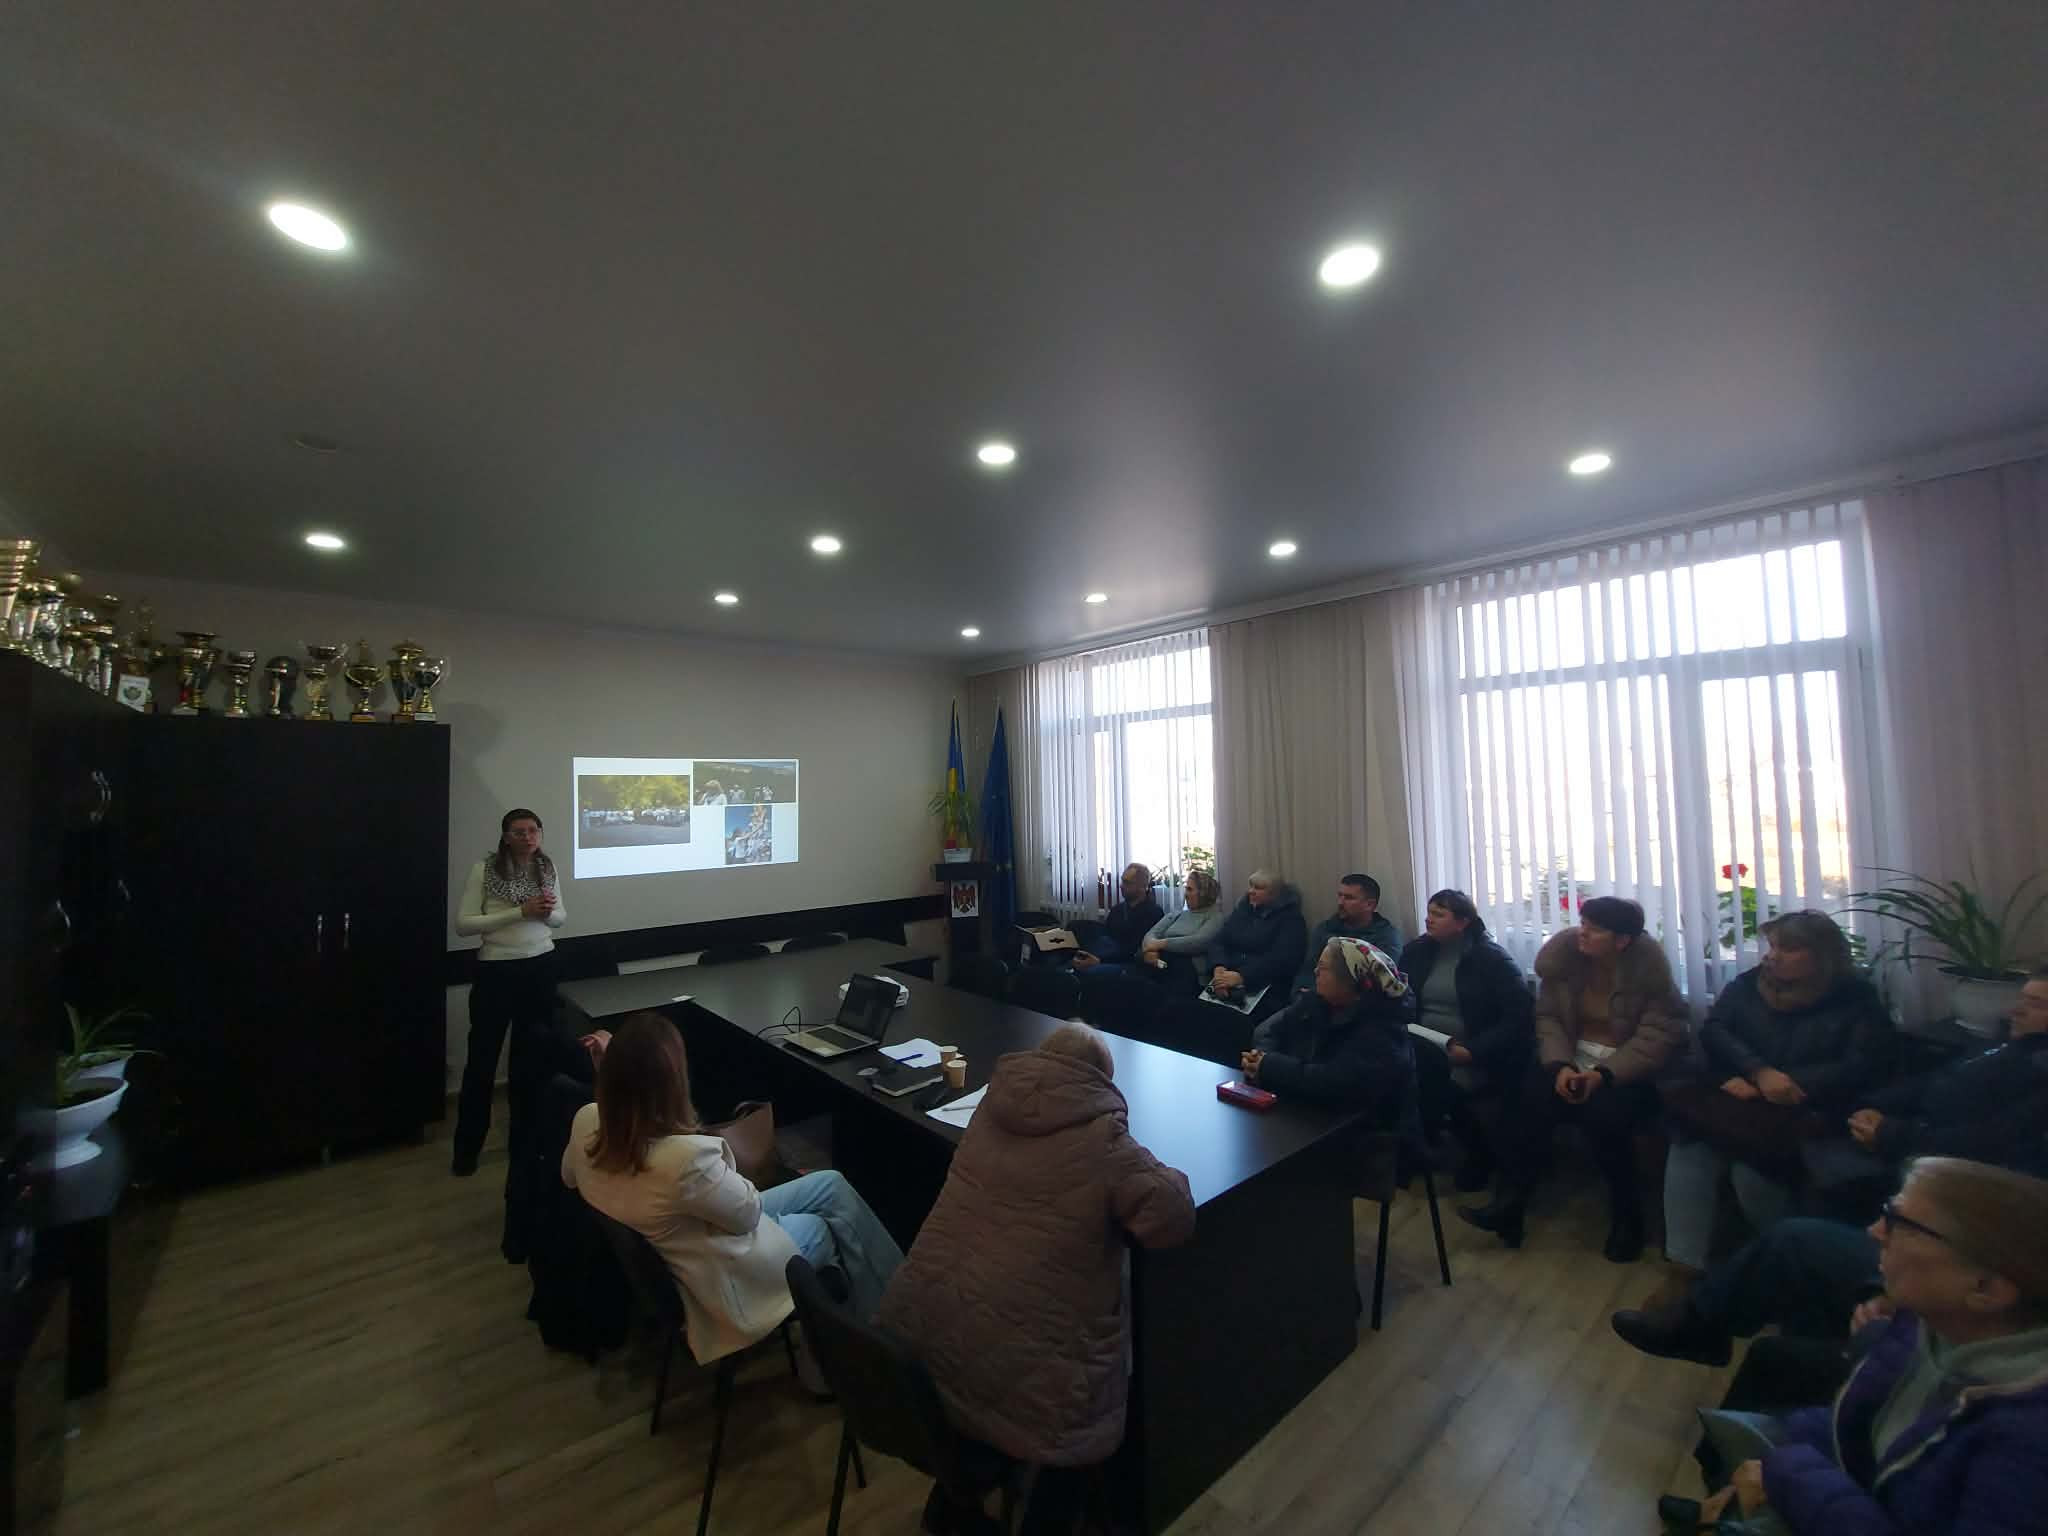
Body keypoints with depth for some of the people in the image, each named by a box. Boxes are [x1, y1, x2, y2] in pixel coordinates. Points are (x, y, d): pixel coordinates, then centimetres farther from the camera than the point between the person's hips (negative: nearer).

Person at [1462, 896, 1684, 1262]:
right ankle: (1508, 1205, -17)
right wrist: (1560, 1066, -19)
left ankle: (1626, 1216, -4)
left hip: (1630, 1068, -3)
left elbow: (1659, 1035, -16)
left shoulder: (1649, 965, -13)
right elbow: (1548, 1018, -2)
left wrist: (1604, 1075, -26)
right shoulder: (1562, 953, -5)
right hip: (1574, 1057, 3)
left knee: (1605, 1113, -32)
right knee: (1530, 1096, -25)